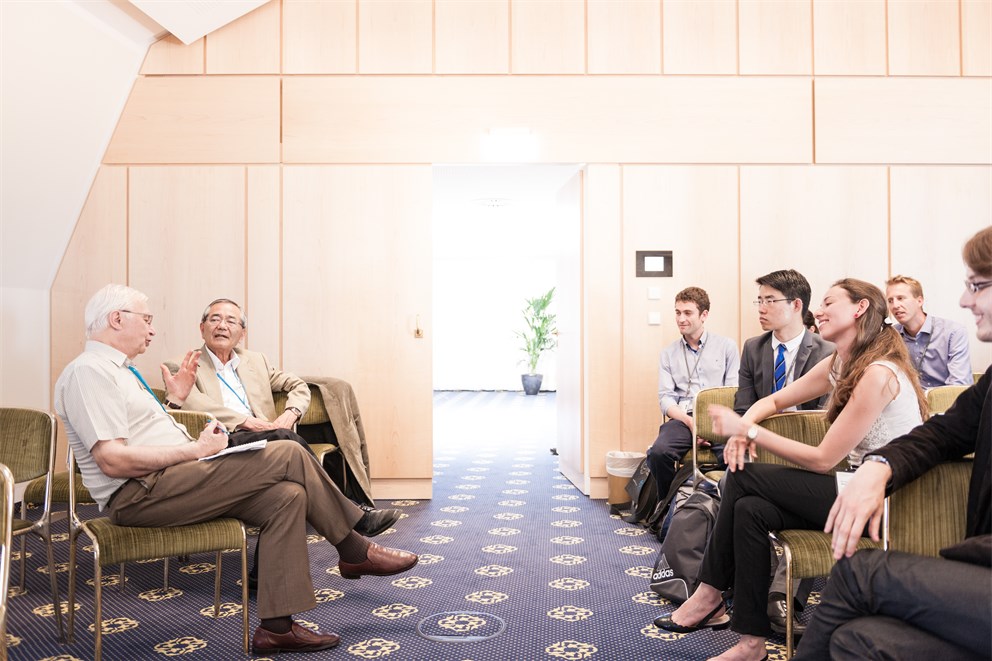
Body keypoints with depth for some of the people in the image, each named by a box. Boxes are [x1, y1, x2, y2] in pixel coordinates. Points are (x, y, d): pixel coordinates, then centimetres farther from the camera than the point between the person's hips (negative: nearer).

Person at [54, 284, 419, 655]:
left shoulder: (118, 370, 21)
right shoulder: (88, 371, -11)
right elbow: (113, 460, -22)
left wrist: (174, 396, 17)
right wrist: (197, 449, -18)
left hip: (171, 483, 10)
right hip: (139, 493, -10)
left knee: (287, 497, -9)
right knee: (288, 456, -17)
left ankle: (276, 625, -6)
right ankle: (356, 551, 0)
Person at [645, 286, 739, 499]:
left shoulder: (726, 346, 14)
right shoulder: (668, 353, 18)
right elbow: (665, 398, 8)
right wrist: (690, 422, -12)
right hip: (683, 419, 1)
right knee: (658, 452, -31)